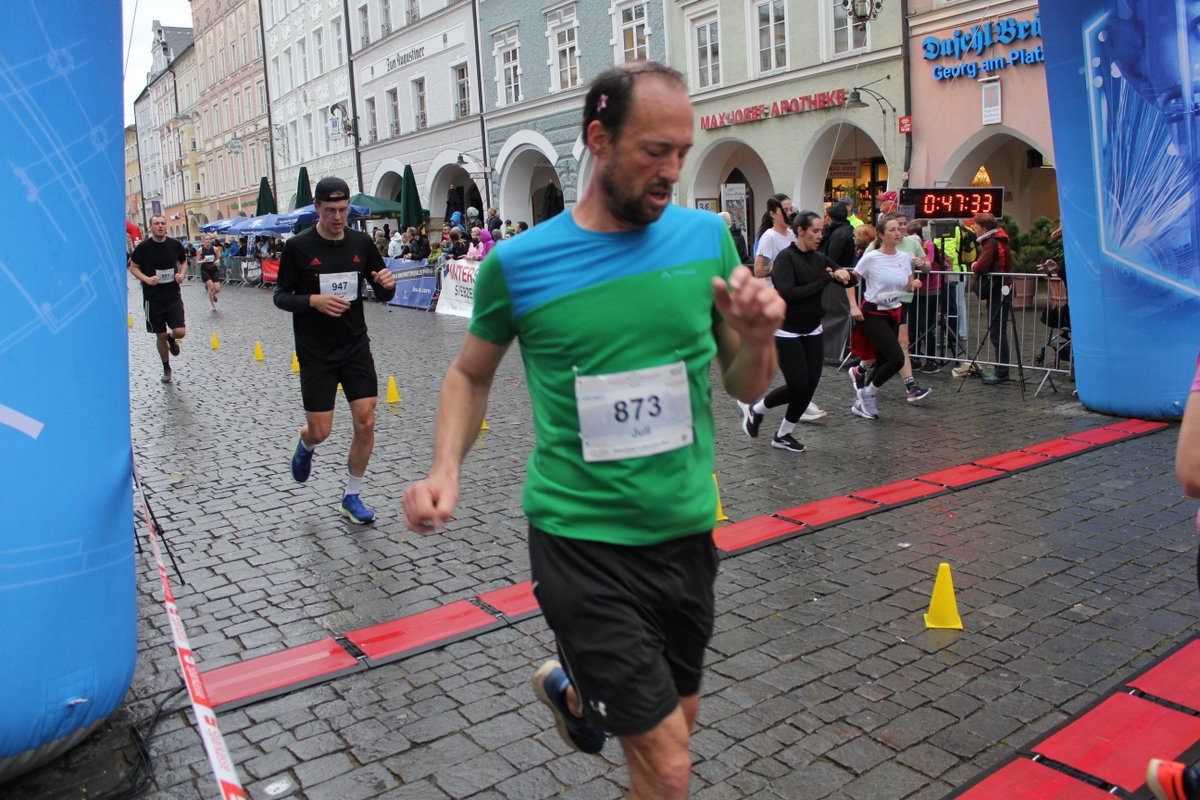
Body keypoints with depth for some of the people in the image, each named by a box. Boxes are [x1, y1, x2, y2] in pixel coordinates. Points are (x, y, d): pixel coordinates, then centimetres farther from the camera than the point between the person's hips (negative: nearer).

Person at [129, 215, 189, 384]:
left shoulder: (175, 244, -3)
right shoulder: (143, 247, -8)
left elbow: (183, 262, 14)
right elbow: (133, 268, 1)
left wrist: (181, 274, -6)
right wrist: (146, 279, -17)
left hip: (173, 296, 1)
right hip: (152, 298, -1)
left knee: (180, 332, -13)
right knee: (160, 335, 7)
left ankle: (171, 338, 27)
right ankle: (166, 368, 29)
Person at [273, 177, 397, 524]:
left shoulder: (362, 242, 1)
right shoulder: (298, 246, -7)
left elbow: (382, 294, 8)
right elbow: (281, 296, -2)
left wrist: (387, 284, -16)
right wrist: (314, 301, -21)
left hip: (356, 348, 3)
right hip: (315, 353, -2)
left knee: (366, 423, -2)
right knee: (320, 431, 0)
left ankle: (352, 497, 17)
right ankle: (305, 446, 40)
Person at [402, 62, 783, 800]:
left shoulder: (707, 236, -2)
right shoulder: (519, 262, -9)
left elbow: (746, 389, 5)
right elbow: (472, 374, 8)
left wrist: (758, 338, -16)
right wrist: (446, 468, -8)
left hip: (688, 531, 4)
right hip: (581, 540, -4)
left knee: (678, 717, 24)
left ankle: (571, 688, 53)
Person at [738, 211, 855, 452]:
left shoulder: (819, 258, 6)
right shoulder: (786, 257, -14)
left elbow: (851, 280, 12)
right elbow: (787, 293, -28)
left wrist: (842, 273, -12)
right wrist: (823, 281, -22)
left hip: (812, 332, 7)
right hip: (787, 333, -7)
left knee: (810, 386, 4)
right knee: (798, 386, -8)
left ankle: (783, 435, 19)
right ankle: (754, 409, 18)